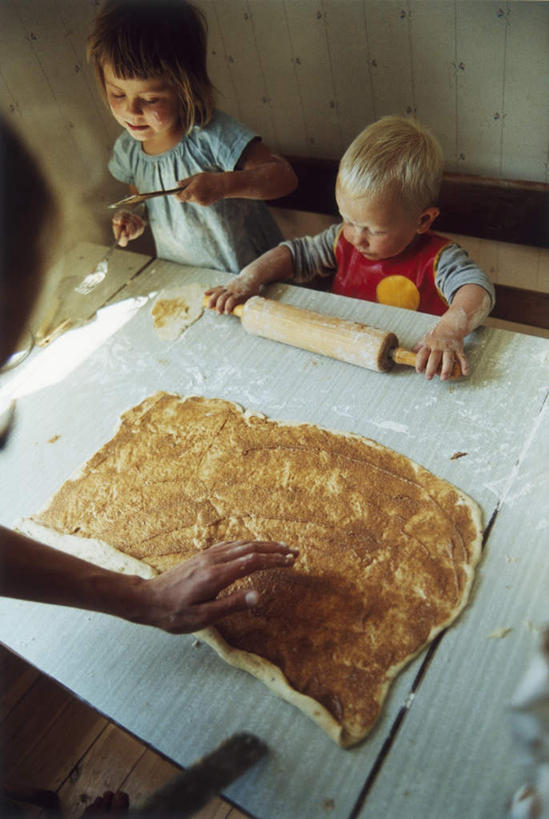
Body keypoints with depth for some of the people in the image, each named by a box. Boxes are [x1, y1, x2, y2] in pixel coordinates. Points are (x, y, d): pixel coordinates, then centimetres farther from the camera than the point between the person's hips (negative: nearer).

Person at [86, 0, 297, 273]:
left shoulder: (212, 135, -19)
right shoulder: (127, 149, -1)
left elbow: (284, 176, -23)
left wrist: (225, 184, -38)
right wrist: (133, 218, -5)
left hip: (247, 274, -4)